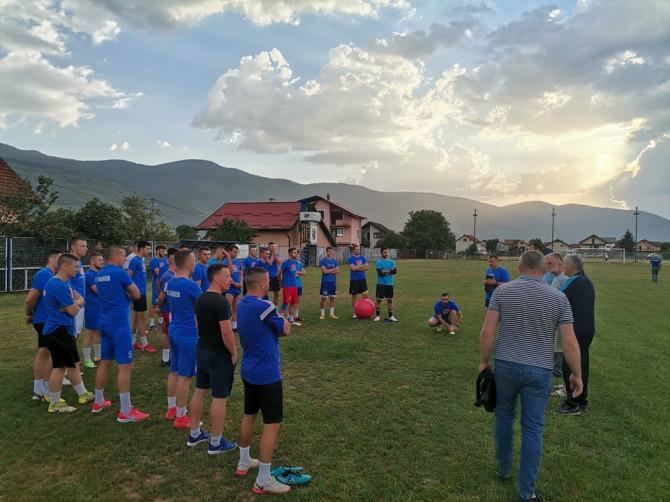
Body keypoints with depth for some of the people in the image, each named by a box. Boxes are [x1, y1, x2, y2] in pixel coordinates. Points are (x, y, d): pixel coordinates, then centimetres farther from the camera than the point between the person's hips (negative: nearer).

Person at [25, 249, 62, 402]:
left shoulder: (49, 275, 12)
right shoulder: (44, 275, -19)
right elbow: (30, 299, -20)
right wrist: (29, 315, -4)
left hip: (46, 320, 10)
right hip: (46, 320, -10)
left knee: (43, 353, 14)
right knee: (53, 355, -4)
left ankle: (38, 391, 22)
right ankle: (47, 393, 4)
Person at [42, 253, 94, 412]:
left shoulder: (65, 283, 11)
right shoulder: (59, 285, -22)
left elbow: (80, 299, 11)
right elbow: (74, 311, -20)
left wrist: (73, 303, -11)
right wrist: (75, 305, 2)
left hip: (64, 329, 11)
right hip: (58, 331, -11)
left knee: (73, 363, 18)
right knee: (60, 366, -1)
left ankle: (83, 394, 29)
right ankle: (55, 404, 10)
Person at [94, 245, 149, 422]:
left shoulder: (99, 275, 11)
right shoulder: (120, 272, -14)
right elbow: (136, 295, -8)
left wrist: (125, 294, 1)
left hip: (104, 322, 9)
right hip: (119, 324, -9)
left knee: (104, 362, 19)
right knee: (125, 366, -6)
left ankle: (98, 402, 31)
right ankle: (126, 412, -5)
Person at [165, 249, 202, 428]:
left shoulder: (170, 283, 6)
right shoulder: (191, 285, -20)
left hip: (174, 332, 8)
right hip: (188, 334, -8)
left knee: (174, 372, 19)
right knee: (184, 376, 1)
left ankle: (171, 409, 31)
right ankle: (181, 417, 10)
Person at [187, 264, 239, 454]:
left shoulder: (199, 299, 5)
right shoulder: (221, 302, -23)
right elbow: (226, 332, -24)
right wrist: (233, 353, -11)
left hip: (201, 350, 9)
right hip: (219, 354, -9)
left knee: (200, 391, 18)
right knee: (219, 398, 2)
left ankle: (194, 434, 31)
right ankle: (216, 443, 12)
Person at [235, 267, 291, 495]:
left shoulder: (242, 305, 4)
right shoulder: (264, 307, -24)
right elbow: (285, 329, -9)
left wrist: (279, 322, -4)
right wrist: (283, 321, 8)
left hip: (249, 371, 9)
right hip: (267, 374, -9)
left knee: (249, 415, 22)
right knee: (272, 424, 0)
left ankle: (244, 462, 37)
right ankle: (263, 480, 7)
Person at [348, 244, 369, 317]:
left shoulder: (362, 258, 9)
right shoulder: (350, 259, -5)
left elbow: (366, 267, 1)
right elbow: (353, 268, -18)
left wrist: (357, 268, -11)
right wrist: (362, 266, -9)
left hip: (363, 279, 4)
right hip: (354, 280, -4)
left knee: (365, 295, -1)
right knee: (354, 297, 4)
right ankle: (355, 313, 13)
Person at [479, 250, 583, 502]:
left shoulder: (502, 291, -5)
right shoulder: (558, 298, -5)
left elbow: (486, 333, -9)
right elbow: (570, 344, -6)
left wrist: (485, 360, 5)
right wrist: (576, 374, 7)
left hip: (505, 365, 1)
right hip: (538, 371, -1)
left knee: (504, 416, 21)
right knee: (532, 429, 8)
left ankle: (504, 468, 37)